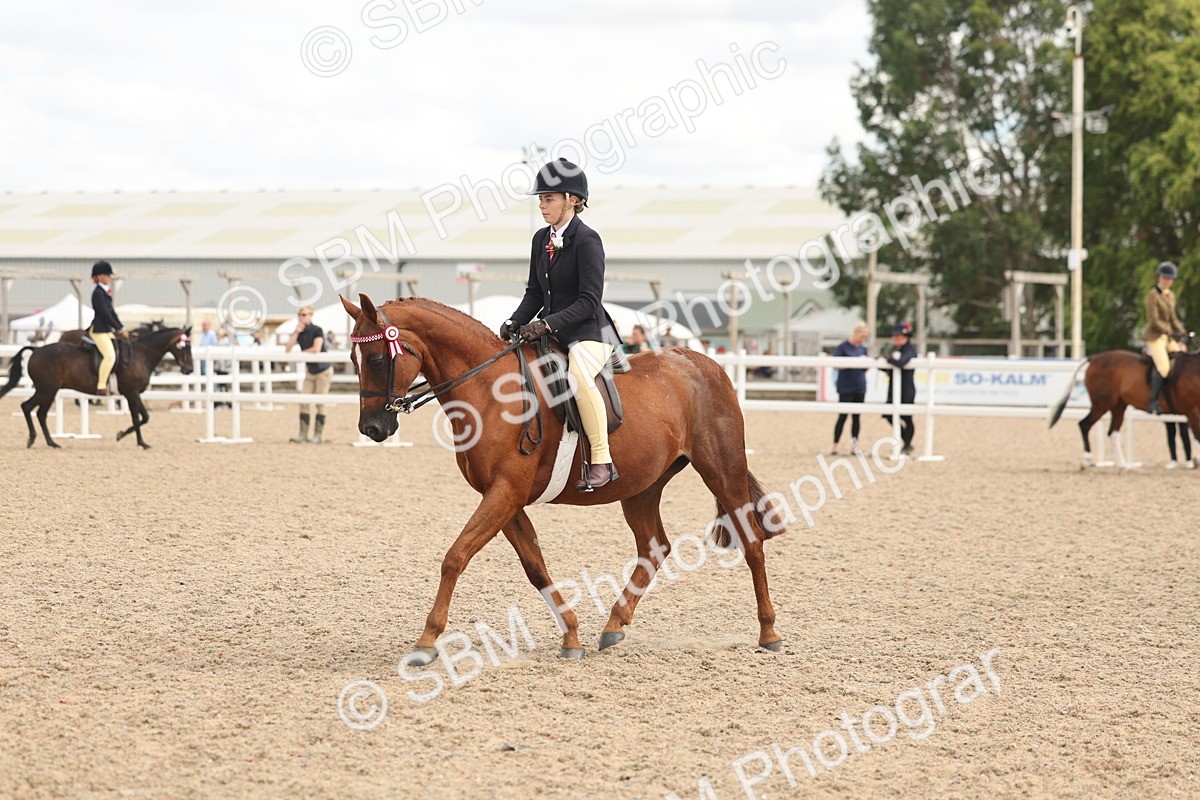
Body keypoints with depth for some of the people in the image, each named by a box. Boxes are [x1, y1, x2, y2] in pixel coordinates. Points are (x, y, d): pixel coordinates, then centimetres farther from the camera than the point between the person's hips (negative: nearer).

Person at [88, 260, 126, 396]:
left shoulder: (105, 293, 16)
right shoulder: (98, 293, -14)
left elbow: (111, 312, 18)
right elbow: (105, 314, -17)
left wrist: (121, 328, 10)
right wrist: (119, 329, -13)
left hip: (107, 329, 10)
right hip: (99, 330, -10)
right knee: (110, 355, -23)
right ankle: (101, 387, -22)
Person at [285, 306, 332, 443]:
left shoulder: (317, 330, -15)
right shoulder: (299, 332, 2)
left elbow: (316, 349, -28)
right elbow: (287, 350, -7)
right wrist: (296, 333, -16)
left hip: (323, 370, -6)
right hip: (310, 371, 6)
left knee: (320, 403, -5)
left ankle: (318, 435, 0)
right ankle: (303, 434, -1)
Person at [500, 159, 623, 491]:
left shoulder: (587, 241, -13)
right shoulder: (541, 239, 11)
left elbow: (588, 301, -18)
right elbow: (535, 292, 15)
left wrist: (546, 324, -26)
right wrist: (515, 322, -3)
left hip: (588, 333, -9)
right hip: (551, 334, 9)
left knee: (579, 376, -38)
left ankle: (602, 461, -31)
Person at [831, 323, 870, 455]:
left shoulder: (863, 349, 11)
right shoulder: (842, 347, -6)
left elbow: (865, 368, 15)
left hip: (860, 387, 5)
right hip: (845, 388, -5)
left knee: (856, 416, 6)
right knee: (843, 416, -4)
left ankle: (854, 446, 10)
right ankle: (835, 446, 2)